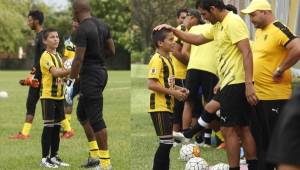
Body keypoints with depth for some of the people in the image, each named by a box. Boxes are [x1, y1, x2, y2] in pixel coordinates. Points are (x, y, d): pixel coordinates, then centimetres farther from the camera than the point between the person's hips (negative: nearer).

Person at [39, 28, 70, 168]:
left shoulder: (57, 55, 15)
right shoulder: (46, 56, -14)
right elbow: (55, 72, -28)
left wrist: (69, 73, 0)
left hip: (59, 96, 8)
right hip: (48, 96, -8)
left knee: (57, 126, 10)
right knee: (49, 126, -7)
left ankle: (54, 157, 17)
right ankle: (45, 158, -4)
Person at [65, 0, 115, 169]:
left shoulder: (83, 29, -17)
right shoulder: (103, 25, 8)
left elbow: (78, 59, -20)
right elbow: (112, 51, 13)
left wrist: (71, 83, -16)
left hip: (90, 76, -9)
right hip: (102, 71, 9)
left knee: (96, 119, -5)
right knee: (82, 113, 20)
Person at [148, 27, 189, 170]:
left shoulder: (168, 59, 14)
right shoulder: (157, 59, -15)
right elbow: (151, 84, -23)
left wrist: (178, 89, 8)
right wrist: (173, 93, -20)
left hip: (167, 106, 10)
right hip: (159, 107, -10)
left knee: (167, 143, 12)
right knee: (166, 142, -10)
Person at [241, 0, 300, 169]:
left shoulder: (279, 30, -16)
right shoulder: (259, 31, 13)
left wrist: (280, 70, -22)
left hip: (275, 96, -9)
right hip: (258, 94, 9)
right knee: (261, 139, 14)